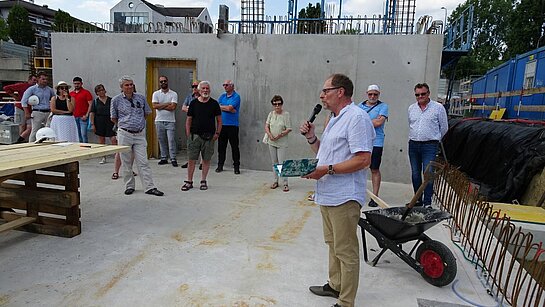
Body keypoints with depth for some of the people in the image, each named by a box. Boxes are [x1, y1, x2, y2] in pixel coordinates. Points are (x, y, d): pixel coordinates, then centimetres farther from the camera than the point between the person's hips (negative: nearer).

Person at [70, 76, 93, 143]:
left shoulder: (86, 93, -1)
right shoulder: (70, 93, 14)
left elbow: (90, 105, -6)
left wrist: (86, 115, -13)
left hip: (83, 117, -5)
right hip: (74, 117, 5)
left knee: (83, 134, -10)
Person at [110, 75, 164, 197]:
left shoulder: (141, 98, 5)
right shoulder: (116, 100, 0)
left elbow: (147, 113, 18)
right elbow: (113, 118, 10)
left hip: (140, 134, 1)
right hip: (125, 134, -1)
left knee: (143, 162, -1)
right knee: (126, 163, 7)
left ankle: (150, 187, 0)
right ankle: (129, 186, 20)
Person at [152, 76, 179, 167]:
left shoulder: (173, 94, 2)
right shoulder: (156, 93, 8)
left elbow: (173, 107, -11)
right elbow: (154, 106, -7)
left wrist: (160, 106, -7)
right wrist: (167, 104, -9)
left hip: (170, 121, -2)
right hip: (159, 120, 3)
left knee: (171, 140, -5)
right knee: (161, 140, 8)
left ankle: (173, 159, -1)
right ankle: (163, 158, 16)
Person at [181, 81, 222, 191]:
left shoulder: (214, 103, 4)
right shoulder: (194, 103, 5)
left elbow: (219, 120, 6)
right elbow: (188, 120, 7)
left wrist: (217, 133, -3)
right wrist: (188, 135, -1)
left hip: (209, 136, 0)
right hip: (195, 135, 1)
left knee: (206, 160, 6)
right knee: (191, 159, 1)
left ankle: (203, 181, 19)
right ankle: (189, 181, 12)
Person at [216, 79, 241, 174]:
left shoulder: (236, 96, -3)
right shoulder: (222, 96, 15)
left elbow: (230, 108, -15)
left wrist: (221, 107, 1)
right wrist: (229, 109, -8)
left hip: (232, 125, -5)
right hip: (222, 124, 5)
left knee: (234, 146, 0)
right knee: (221, 146, 8)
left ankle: (236, 166, 8)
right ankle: (220, 165, 18)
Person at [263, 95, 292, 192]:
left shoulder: (286, 114, -8)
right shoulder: (271, 114, 3)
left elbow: (289, 129, -9)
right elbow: (266, 126, 6)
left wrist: (280, 135, -21)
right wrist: (270, 135, -11)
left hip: (281, 143, -4)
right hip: (271, 142, 5)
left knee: (281, 163, -7)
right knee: (274, 162, 13)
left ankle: (285, 184, 1)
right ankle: (276, 181, 25)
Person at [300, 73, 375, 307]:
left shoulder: (356, 117, -15)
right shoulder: (335, 120, 18)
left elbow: (363, 159, -23)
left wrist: (327, 170, -22)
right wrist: (311, 137, 8)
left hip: (344, 198, -10)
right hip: (327, 194, 10)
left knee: (346, 251, 1)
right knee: (333, 244, 22)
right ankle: (335, 285, 38)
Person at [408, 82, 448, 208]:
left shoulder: (438, 107, 0)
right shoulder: (411, 108, 12)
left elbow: (444, 128, 8)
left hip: (430, 146, -4)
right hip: (413, 145, 5)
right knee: (415, 174, 9)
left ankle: (427, 202, -4)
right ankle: (418, 200, 20)